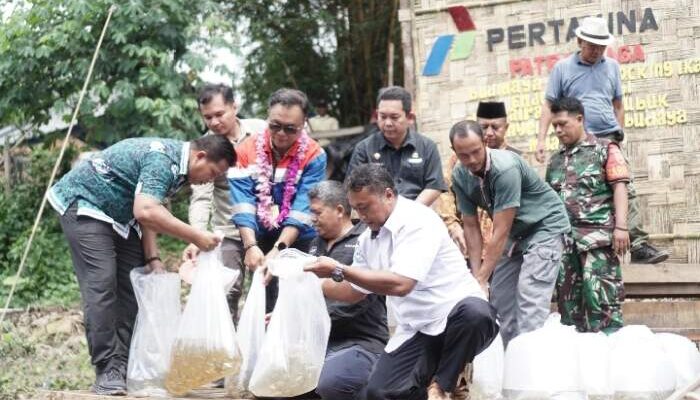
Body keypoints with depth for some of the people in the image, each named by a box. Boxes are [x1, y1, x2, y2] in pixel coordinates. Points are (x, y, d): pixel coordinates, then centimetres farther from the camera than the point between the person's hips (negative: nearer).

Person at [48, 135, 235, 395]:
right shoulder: (163, 160, -27)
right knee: (102, 285, -17)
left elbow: (149, 213, 9)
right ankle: (107, 372, -16)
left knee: (134, 286, 3)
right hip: (83, 203, -10)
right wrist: (195, 237, -32)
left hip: (118, 215, 10)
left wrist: (152, 260, -1)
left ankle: (124, 366, 3)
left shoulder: (177, 166, 4)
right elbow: (145, 212, -38)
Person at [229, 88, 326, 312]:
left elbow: (302, 209, -18)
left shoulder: (314, 156, -11)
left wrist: (278, 250, -29)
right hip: (257, 241, 2)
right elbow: (243, 202, -14)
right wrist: (251, 246, -27)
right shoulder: (247, 149, -5)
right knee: (261, 301, 3)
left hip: (297, 243, -2)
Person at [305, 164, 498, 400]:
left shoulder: (418, 221, -18)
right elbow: (355, 292, 22)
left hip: (456, 317, -6)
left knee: (473, 312, -41)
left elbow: (399, 284, -29)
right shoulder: (368, 239, 8)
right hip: (416, 331, 6)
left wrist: (339, 271, -25)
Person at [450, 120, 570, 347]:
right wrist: (476, 275, -8)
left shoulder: (505, 168, -30)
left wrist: (482, 279, -27)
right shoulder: (460, 176, -9)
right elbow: (471, 227, -2)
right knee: (501, 300, 2)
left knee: (530, 302, -19)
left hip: (545, 226, -7)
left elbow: (501, 232, -29)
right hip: (514, 233, 7)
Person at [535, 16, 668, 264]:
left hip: (609, 140, 2)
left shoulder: (612, 67, 12)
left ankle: (639, 245, -13)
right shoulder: (563, 68, 4)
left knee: (626, 189, -9)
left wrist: (619, 136, 15)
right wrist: (541, 140, -4)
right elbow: (549, 106, 5)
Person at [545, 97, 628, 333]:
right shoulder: (555, 160, 19)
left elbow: (619, 187, -4)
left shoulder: (604, 149, 4)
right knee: (568, 298, 6)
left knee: (600, 296, -12)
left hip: (597, 235, -6)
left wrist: (621, 226, -14)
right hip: (564, 237, 6)